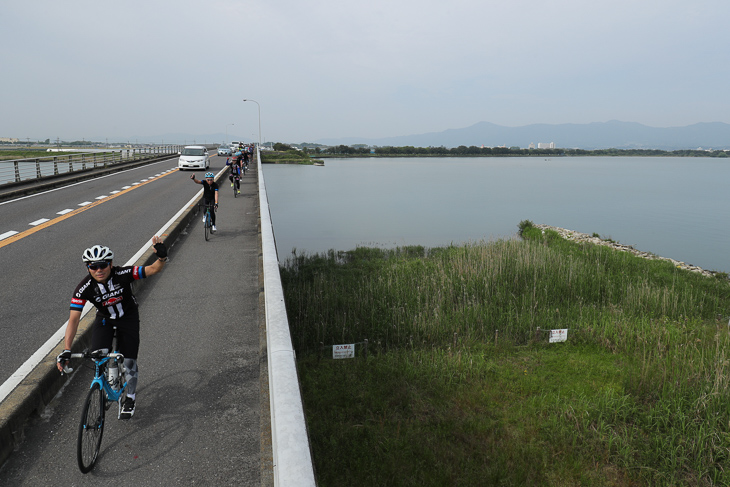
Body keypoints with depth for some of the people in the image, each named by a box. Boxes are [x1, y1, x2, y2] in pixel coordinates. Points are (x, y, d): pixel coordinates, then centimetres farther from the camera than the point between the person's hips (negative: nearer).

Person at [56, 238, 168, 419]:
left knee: (129, 360, -4)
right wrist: (66, 350, -36)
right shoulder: (84, 288, -26)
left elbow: (153, 269, -35)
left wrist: (162, 257, -58)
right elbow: (74, 319, -29)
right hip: (104, 319, 1)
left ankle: (130, 398, 22)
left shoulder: (123, 274, -30)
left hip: (128, 317, -1)